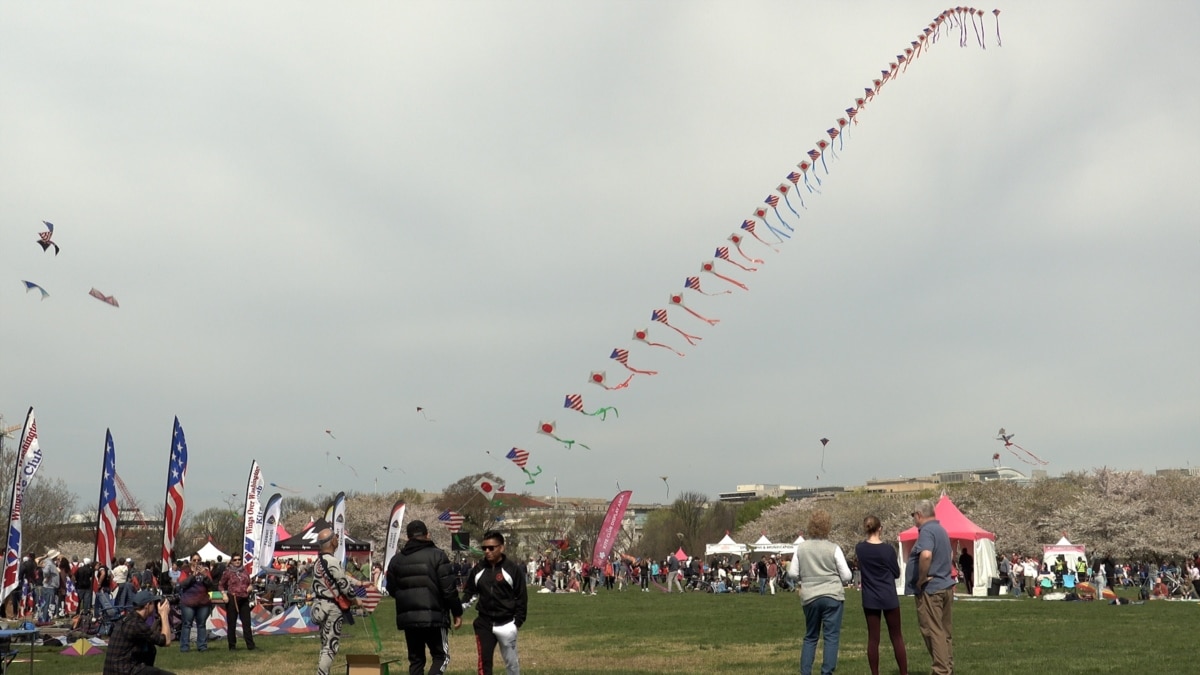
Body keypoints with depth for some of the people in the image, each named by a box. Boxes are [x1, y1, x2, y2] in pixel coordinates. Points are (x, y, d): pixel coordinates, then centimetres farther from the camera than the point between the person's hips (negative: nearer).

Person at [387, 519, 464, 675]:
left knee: (415, 659, 13)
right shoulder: (437, 555, -7)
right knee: (441, 656, 5)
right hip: (434, 616, -4)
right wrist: (457, 612, 0)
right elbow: (449, 588, -9)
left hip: (407, 618, 4)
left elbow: (391, 590, 13)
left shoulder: (397, 559, 9)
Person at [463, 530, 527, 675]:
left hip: (506, 624, -2)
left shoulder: (512, 569, -7)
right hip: (484, 623, 2)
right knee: (484, 661, -5)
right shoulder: (478, 569, 2)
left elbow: (521, 597, -5)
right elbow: (469, 593, 9)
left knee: (511, 662, 13)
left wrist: (518, 622, -8)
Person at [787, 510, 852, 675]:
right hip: (832, 596, -3)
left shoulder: (801, 547, 1)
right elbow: (846, 576, -6)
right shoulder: (833, 548, -7)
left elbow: (792, 573, 3)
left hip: (809, 597, 3)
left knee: (810, 637, 15)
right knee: (831, 637, 1)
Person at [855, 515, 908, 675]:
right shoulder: (887, 548, -10)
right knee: (897, 637, 8)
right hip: (889, 598, -2)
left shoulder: (859, 548, -2)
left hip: (870, 599, 2)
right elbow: (896, 573, 1)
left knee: (873, 639, 6)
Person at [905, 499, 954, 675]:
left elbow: (926, 555, -34)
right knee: (944, 632, 14)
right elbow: (951, 555, 31)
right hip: (946, 586, 10)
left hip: (930, 589, -10)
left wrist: (921, 578, -21)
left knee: (933, 632, -5)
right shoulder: (941, 530, 16)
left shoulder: (926, 531, -16)